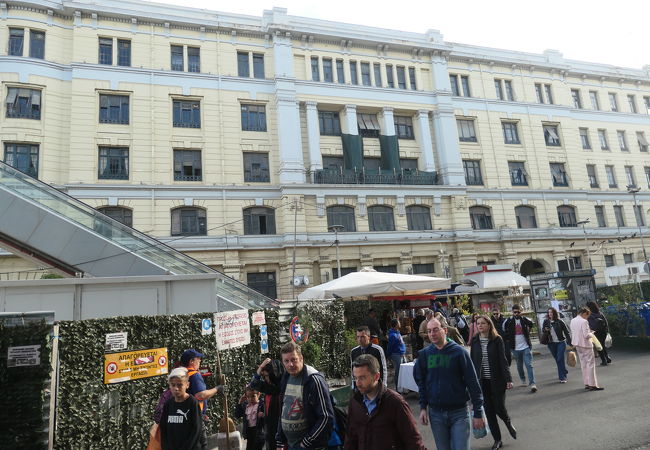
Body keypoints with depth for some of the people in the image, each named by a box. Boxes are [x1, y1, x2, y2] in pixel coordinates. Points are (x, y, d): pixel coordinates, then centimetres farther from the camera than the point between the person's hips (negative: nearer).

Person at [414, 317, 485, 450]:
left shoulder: (459, 351, -9)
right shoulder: (424, 354, 0)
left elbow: (472, 383, -7)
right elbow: (420, 381, 9)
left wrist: (478, 413, -7)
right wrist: (423, 407, 3)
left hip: (459, 412, -3)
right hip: (435, 413, 3)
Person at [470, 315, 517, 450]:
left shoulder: (497, 340, -6)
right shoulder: (475, 341, 1)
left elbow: (503, 360, -7)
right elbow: (472, 362, 5)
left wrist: (508, 379, -12)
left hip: (496, 380, -2)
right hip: (482, 381, 3)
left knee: (500, 408, -1)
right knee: (489, 411, 7)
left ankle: (508, 423, 35)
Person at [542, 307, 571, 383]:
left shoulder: (560, 321, -8)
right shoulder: (546, 322, 1)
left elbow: (566, 332, -3)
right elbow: (543, 330, 14)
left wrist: (570, 342, -7)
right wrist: (545, 330, -9)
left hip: (561, 342, -4)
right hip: (551, 343, 4)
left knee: (560, 359, -8)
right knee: (557, 359, 13)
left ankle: (562, 377, 0)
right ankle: (564, 372, 36)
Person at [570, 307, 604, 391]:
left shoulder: (573, 321, 5)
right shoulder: (584, 321, -19)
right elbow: (586, 335, -22)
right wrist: (591, 334, -1)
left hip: (577, 344, 8)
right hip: (585, 344, -8)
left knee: (583, 364, 14)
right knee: (590, 364, 0)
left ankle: (586, 384, 18)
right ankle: (592, 384, 2)